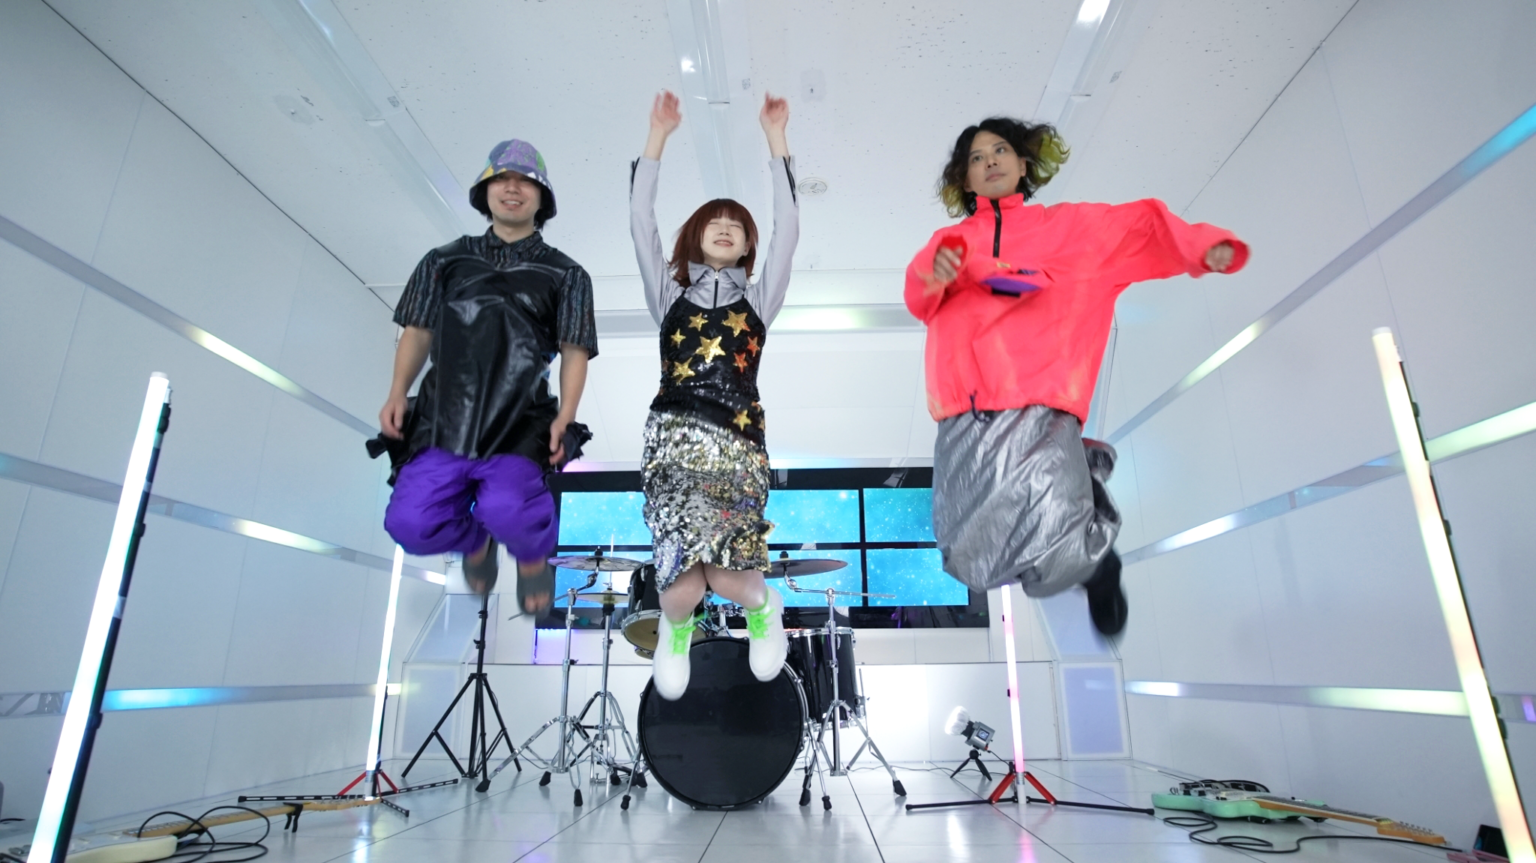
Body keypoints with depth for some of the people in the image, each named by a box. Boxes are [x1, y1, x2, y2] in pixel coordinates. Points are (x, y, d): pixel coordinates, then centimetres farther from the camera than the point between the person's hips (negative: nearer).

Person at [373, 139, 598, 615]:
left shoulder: (564, 275, 11)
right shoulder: (446, 261, 17)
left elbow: (574, 353, 5)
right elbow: (417, 332, 16)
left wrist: (564, 418, -10)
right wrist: (397, 393, 1)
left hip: (519, 429, -2)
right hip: (442, 421, 3)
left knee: (506, 512, -29)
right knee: (411, 523, -15)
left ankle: (533, 555, 9)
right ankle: (474, 540, 22)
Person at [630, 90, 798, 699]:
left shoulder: (757, 298, 20)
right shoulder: (670, 294, 20)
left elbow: (787, 230, 9)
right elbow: (641, 223, 10)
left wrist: (776, 141, 7)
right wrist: (658, 137, 7)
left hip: (739, 439, 1)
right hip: (674, 436, 0)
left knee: (728, 578, -13)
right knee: (683, 584, -16)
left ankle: (762, 605, 24)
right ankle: (676, 626, 21)